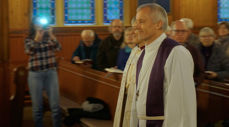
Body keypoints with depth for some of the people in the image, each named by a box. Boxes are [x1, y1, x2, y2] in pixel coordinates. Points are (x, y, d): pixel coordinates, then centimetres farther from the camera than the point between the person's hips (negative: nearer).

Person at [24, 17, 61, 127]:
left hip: (51, 72, 1)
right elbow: (29, 51, -13)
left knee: (55, 105, 0)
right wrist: (37, 37, -18)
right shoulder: (29, 39, 5)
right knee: (37, 106, 3)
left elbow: (58, 48, -8)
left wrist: (51, 35, -17)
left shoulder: (49, 37, 7)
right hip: (35, 74, -1)